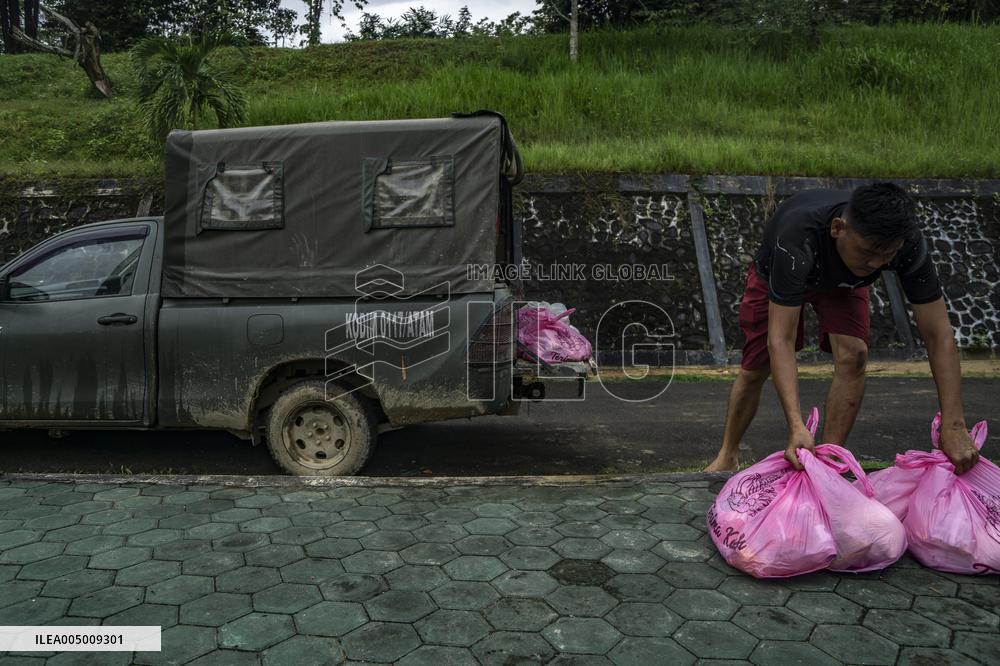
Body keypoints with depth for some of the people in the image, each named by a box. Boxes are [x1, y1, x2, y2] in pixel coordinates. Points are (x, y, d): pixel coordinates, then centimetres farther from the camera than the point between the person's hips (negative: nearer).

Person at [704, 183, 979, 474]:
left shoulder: (908, 243, -36)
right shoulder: (797, 239, -47)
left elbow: (939, 335, -32)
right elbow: (781, 339, -48)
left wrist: (953, 426, -39)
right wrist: (797, 426, -56)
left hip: (844, 282, 2)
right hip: (777, 277, -2)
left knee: (853, 356, -21)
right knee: (755, 369, 0)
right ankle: (727, 456, 24)